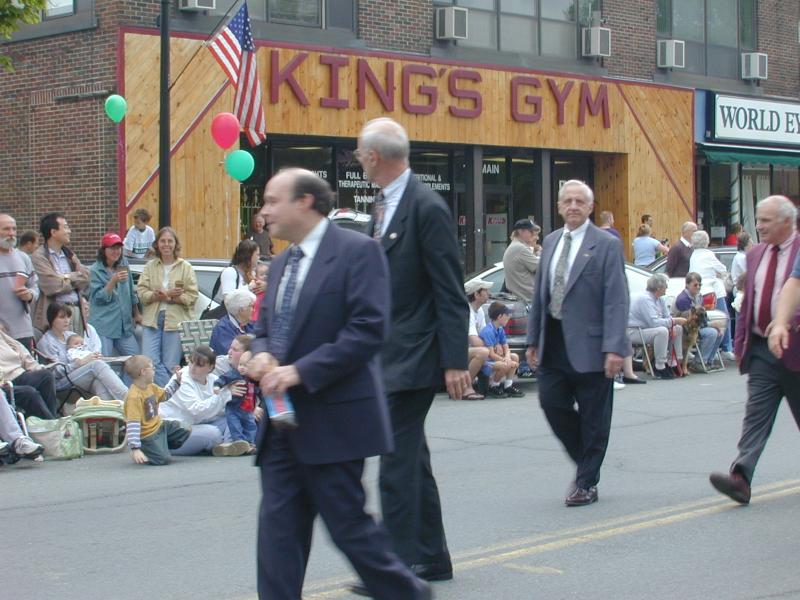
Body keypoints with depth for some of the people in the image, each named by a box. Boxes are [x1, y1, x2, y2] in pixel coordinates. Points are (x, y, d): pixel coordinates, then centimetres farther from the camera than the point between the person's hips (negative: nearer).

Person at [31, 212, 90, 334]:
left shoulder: (70, 255, 19)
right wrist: (75, 279, 3)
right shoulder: (38, 257, -5)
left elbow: (85, 277, 9)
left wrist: (68, 277, -7)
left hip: (76, 311, 7)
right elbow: (53, 286, -13)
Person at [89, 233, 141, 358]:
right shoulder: (95, 271, -5)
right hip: (103, 327, -5)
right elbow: (99, 298, -12)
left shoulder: (123, 264, 10)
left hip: (124, 326, 5)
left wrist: (136, 314, 26)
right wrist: (113, 281, -23)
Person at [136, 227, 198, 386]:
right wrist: (162, 295, -15)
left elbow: (192, 296, -5)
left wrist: (164, 296, -13)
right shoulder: (150, 267, 11)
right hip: (152, 319, 2)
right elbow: (141, 292, 1)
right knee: (149, 361, -9)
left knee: (170, 365, -4)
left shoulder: (186, 268, 5)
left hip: (176, 320, -2)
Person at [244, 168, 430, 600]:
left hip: (332, 418, -7)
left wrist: (301, 371, -21)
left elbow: (368, 329, -18)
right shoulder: (281, 264, 16)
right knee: (278, 528, 4)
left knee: (348, 524, 1)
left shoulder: (356, 251, -9)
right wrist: (261, 355, -3)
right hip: (284, 420, 7)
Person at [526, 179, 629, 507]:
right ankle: (585, 464, 24)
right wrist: (533, 339, 13)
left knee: (593, 416, 3)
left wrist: (614, 348, -19)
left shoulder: (606, 245, -6)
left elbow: (616, 300, -12)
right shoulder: (550, 242, 12)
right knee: (552, 403, 3)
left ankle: (587, 483, 14)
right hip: (554, 343, 6)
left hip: (589, 344, -5)